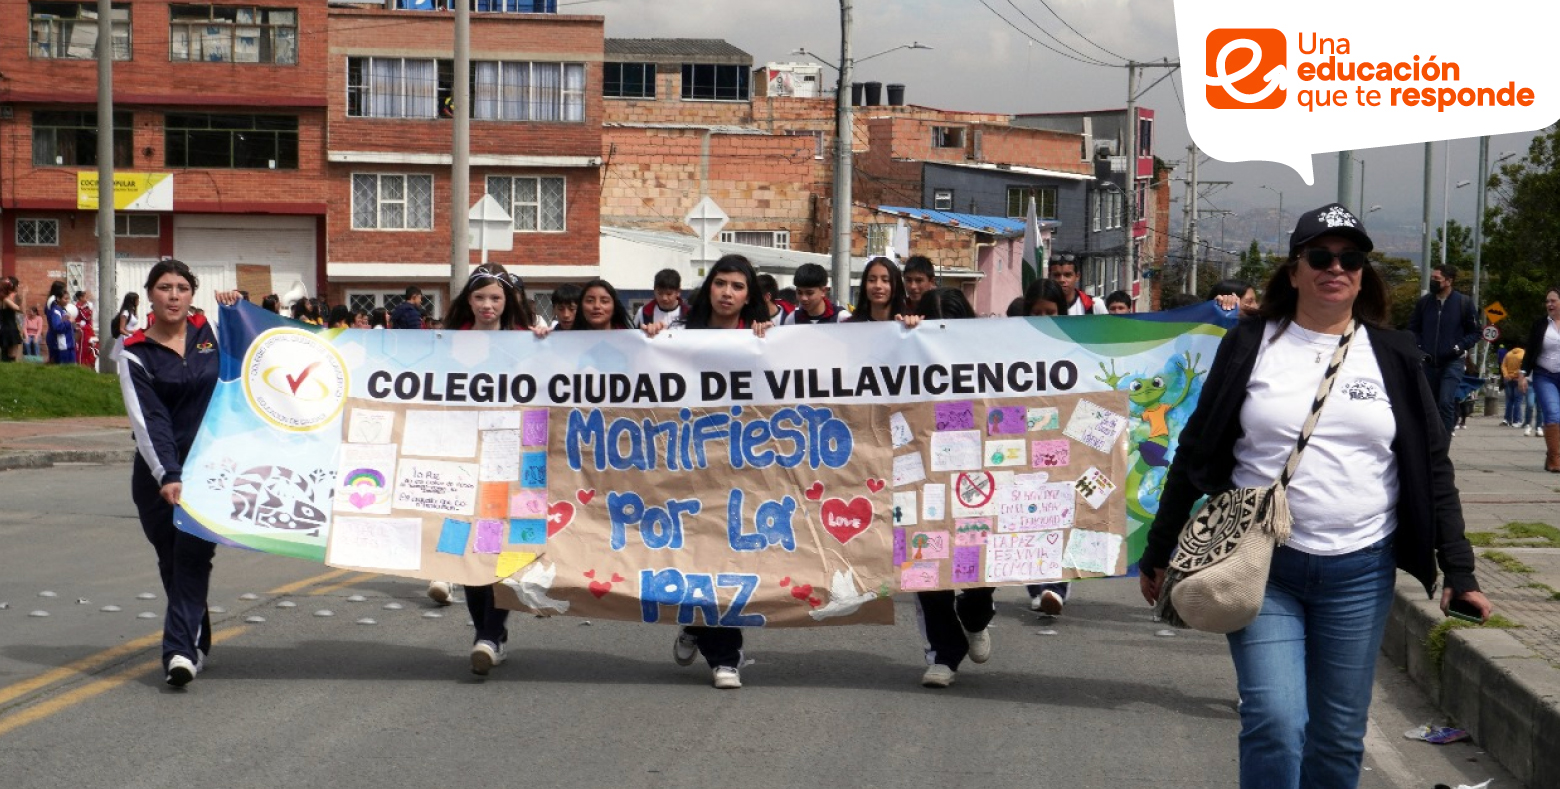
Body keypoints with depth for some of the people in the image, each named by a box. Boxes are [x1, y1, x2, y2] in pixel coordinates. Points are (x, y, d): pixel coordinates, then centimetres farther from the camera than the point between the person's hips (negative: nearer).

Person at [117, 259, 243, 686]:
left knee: (193, 555, -13)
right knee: (171, 559, 6)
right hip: (157, 469, 0)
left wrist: (236, 308, 6)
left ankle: (180, 650, -19)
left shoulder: (211, 331, 6)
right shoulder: (135, 353, -1)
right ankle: (197, 643, 23)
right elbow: (146, 419, -12)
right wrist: (167, 476, -24)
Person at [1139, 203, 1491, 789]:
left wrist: (1458, 569, 1)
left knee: (1340, 735, 7)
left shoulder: (1392, 356, 5)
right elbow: (1196, 453, 6)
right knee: (1275, 723, -13)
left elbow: (1431, 467, 7)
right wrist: (1158, 553, 8)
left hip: (1360, 574, 2)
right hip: (1263, 566, -2)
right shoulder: (1250, 345, 2)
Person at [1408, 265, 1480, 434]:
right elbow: (1413, 328, 13)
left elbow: (1474, 332, 2)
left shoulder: (1464, 303, -4)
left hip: (1452, 362, -4)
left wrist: (1459, 347, -12)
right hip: (1428, 362, 4)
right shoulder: (1424, 302, 3)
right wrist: (1418, 347, -2)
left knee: (1446, 402, -18)